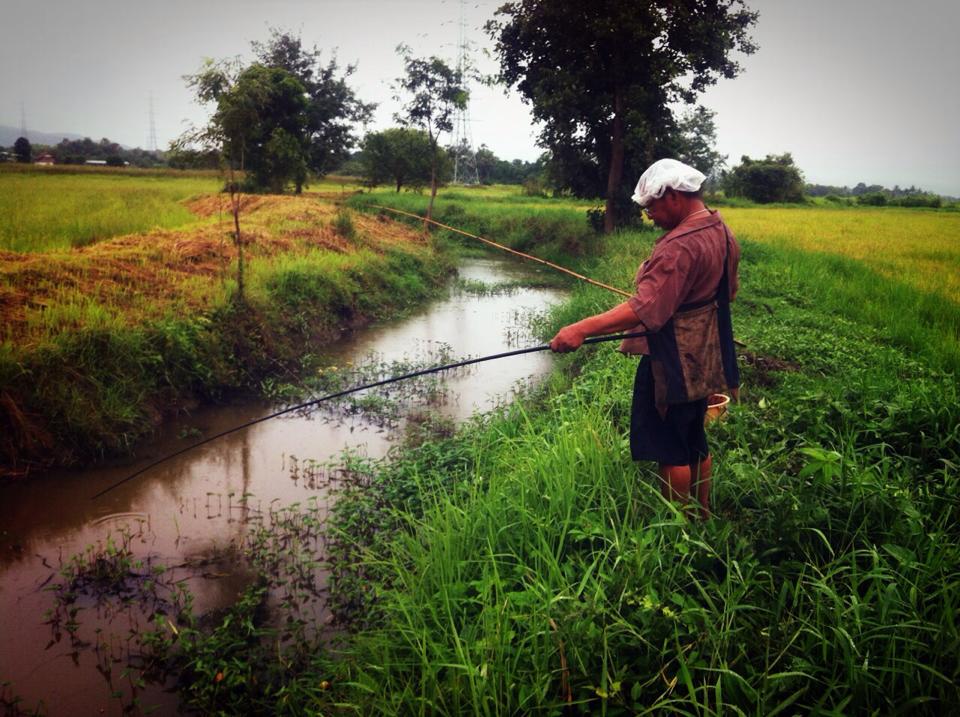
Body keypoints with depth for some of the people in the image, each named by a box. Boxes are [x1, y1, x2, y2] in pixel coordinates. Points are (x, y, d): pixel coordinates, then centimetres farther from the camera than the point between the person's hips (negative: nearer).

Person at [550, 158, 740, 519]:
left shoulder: (680, 246, -25)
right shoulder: (723, 233, 7)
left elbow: (644, 309, -32)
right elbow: (728, 292, 20)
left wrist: (582, 329, -36)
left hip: (673, 364, -10)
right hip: (704, 360, 10)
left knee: (670, 450, 2)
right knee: (695, 442, 20)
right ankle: (702, 516, 33)